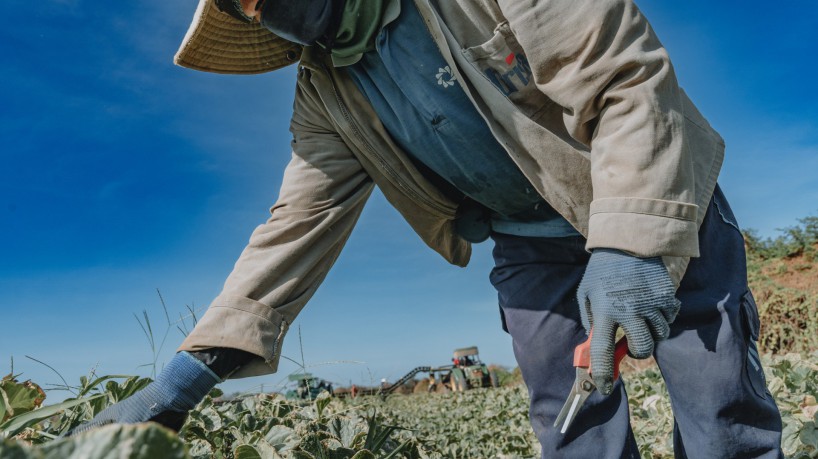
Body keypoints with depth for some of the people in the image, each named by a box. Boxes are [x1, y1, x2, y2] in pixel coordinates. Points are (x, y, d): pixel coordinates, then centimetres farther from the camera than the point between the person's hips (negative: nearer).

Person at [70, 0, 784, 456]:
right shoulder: (325, 98, -3)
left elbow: (625, 70, -21)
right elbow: (299, 224, -6)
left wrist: (632, 243, -31)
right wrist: (190, 371, -13)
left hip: (660, 205, -3)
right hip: (533, 249, 4)